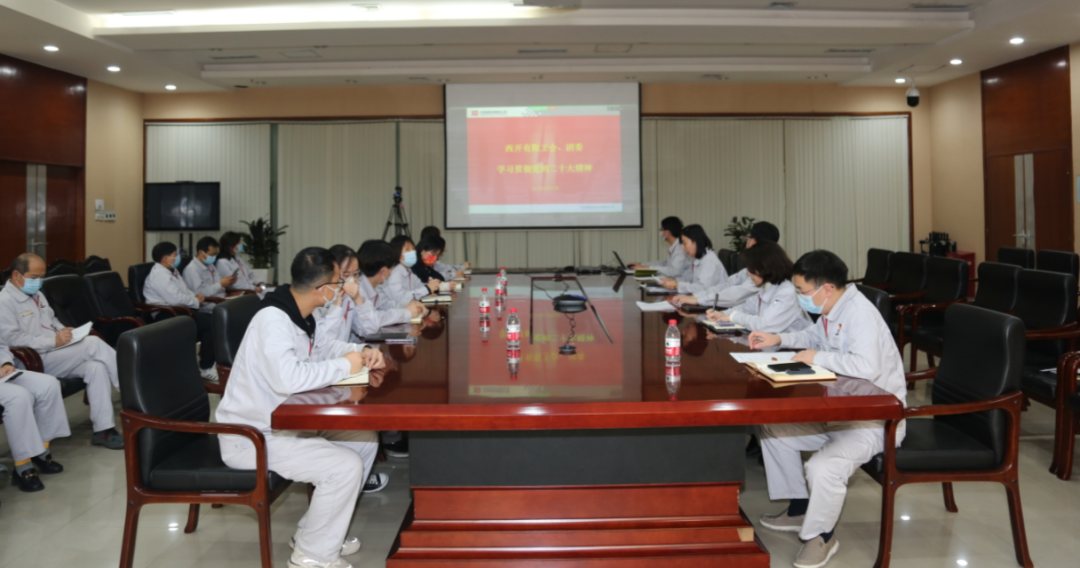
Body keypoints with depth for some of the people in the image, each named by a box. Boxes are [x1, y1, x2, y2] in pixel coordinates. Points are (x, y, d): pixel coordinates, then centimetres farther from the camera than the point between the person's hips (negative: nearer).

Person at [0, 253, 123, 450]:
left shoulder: (37, 295, 19)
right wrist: (54, 341, -22)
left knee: (96, 366, -22)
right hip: (38, 361, -8)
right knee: (93, 343, -27)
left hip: (58, 356, 8)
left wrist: (64, 331, 5)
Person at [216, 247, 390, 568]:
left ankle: (315, 531, 20)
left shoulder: (300, 316, 3)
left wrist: (363, 352, -2)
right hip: (251, 437, -10)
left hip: (283, 423, 10)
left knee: (364, 439, 10)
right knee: (346, 466, -21)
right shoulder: (272, 320, -27)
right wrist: (344, 366, -27)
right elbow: (287, 377, -42)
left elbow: (325, 346, 20)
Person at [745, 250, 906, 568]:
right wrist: (779, 340, 10)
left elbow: (867, 366, -41)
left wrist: (818, 358, -27)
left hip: (875, 419, -10)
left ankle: (821, 537, -2)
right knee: (774, 428, 12)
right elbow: (814, 335, 26)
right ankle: (798, 509, 24)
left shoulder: (860, 314, -25)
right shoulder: (831, 310, 3)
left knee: (823, 467, -31)